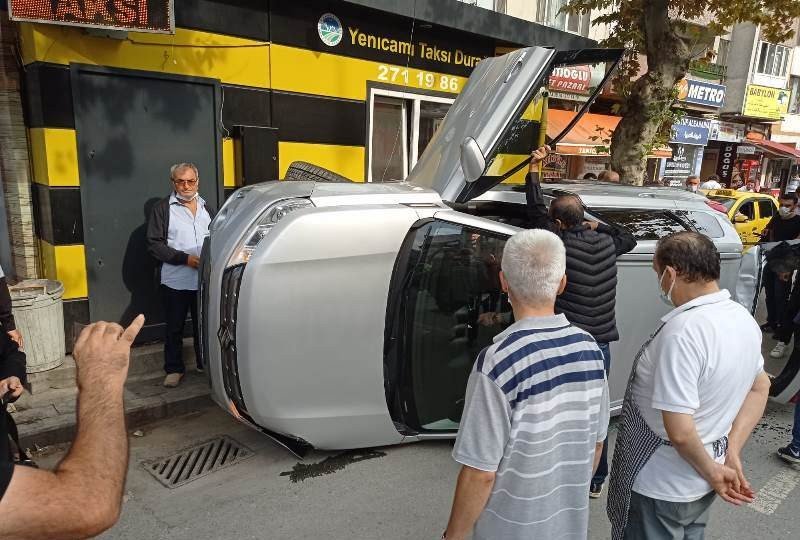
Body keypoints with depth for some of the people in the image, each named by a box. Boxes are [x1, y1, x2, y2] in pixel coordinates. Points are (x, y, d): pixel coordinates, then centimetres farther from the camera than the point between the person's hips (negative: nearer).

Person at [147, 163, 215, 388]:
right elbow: (154, 244, -7)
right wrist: (185, 258, -16)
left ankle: (205, 364, 27)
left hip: (204, 280, 3)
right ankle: (174, 369, 20)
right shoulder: (163, 208, -1)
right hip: (175, 282, -3)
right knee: (174, 327, 7)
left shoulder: (207, 208, 13)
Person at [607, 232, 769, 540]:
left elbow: (680, 431, -31)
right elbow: (760, 387, 12)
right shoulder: (744, 318, -1)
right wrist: (732, 453, 7)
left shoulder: (683, 332, -30)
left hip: (660, 488, -8)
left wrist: (713, 471, -12)